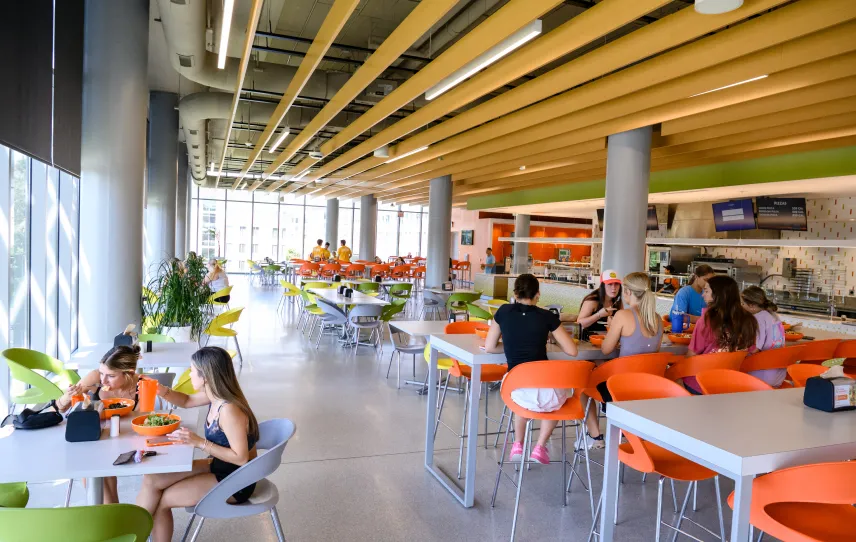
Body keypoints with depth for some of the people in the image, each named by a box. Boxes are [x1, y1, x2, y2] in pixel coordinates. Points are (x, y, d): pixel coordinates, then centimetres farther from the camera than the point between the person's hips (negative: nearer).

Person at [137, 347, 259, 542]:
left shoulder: (229, 410, -31)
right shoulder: (216, 394, -3)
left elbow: (241, 458, -27)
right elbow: (187, 401, 17)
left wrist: (200, 443, -26)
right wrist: (164, 391, -2)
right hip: (219, 466, 9)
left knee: (162, 500, -5)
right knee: (152, 480, 1)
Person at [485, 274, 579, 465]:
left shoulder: (503, 312, 3)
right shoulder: (547, 316, -1)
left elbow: (489, 347, 9)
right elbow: (572, 351, 4)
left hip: (518, 390, 2)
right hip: (546, 389, -1)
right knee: (558, 396, 36)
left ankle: (518, 445, 33)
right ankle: (540, 447, 25)